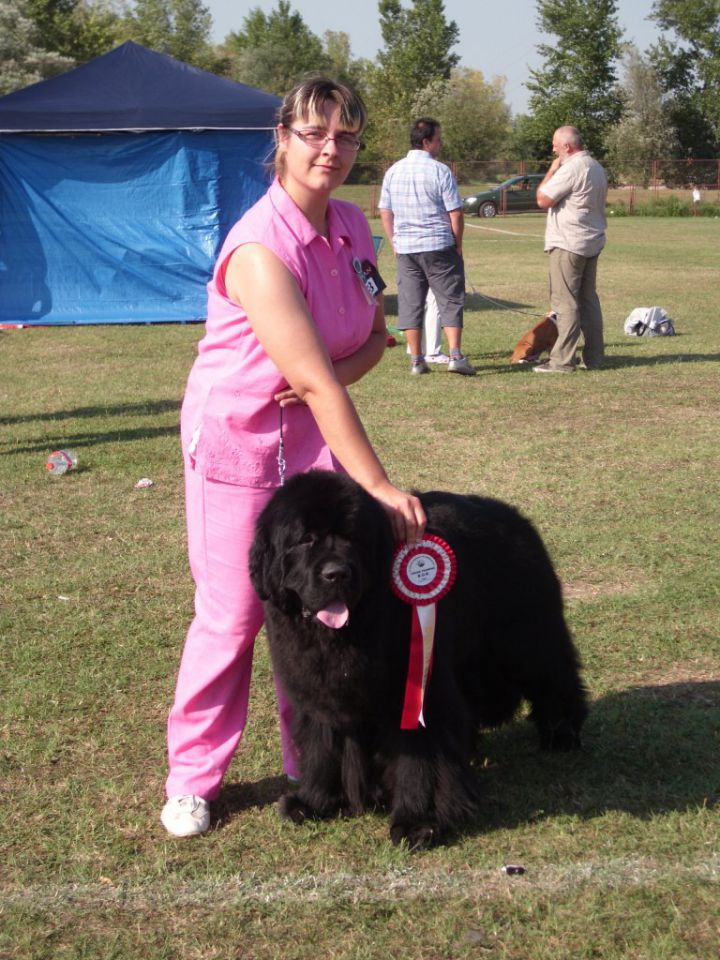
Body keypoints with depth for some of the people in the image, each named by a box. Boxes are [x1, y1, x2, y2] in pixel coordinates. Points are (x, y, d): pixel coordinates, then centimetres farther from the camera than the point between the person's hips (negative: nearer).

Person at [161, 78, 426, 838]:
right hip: (240, 439, -6)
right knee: (232, 613, 0)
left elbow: (372, 338, 7)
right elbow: (313, 381, -30)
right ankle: (193, 780, 16)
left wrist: (336, 371, -17)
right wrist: (378, 484, -31)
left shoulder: (352, 226, -1)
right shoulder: (261, 247, -25)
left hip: (319, 434, 6)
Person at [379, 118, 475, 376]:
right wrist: (457, 245, 2)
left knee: (410, 304, 8)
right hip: (439, 247, -4)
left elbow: (385, 212, 10)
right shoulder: (440, 171, -9)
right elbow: (455, 213, -10)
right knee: (450, 300, 2)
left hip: (405, 248, 4)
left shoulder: (394, 171, 5)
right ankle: (455, 356, -5)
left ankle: (416, 360, 9)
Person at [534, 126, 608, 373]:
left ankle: (561, 360, -7)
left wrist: (551, 171, -5)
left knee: (565, 302, -7)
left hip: (568, 244, -9)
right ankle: (594, 357, 16)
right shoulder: (596, 168, 15)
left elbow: (543, 200, -15)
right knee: (589, 299, 13)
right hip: (592, 242, 10)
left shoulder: (571, 169, -17)